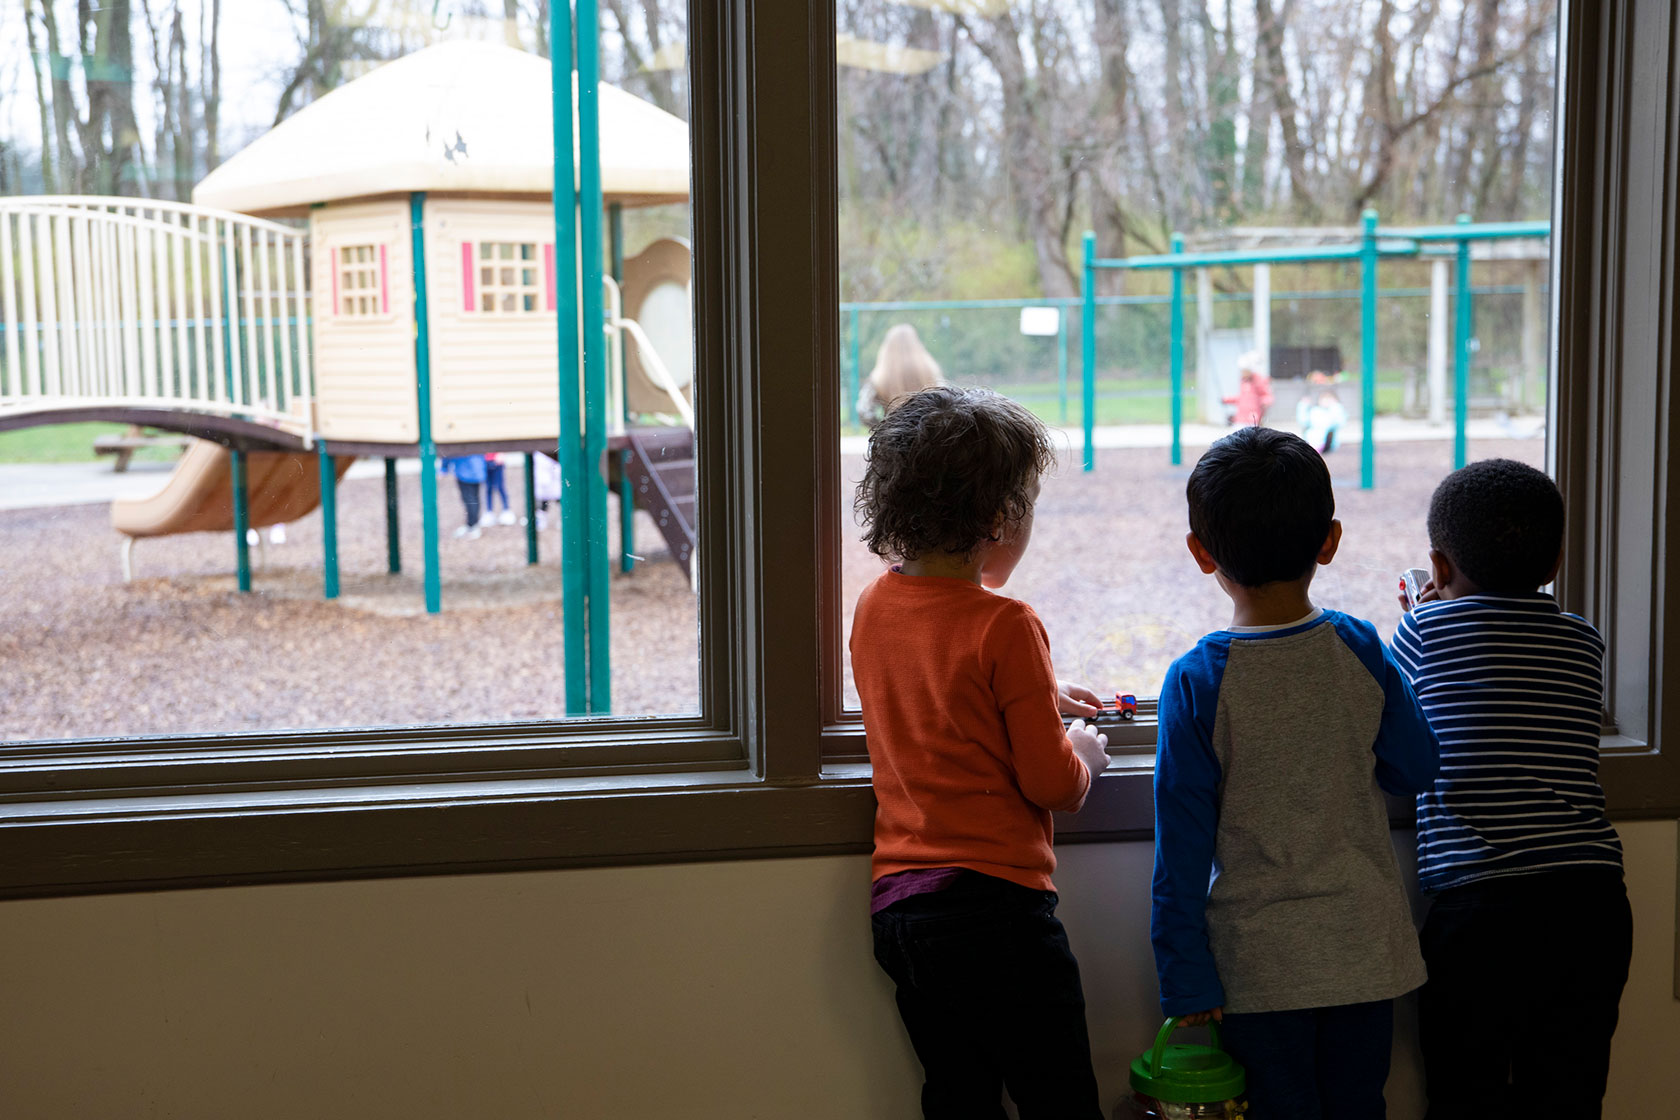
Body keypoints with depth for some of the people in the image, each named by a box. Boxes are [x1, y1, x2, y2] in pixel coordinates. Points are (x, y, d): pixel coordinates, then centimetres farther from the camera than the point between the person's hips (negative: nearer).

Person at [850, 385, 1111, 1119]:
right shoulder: (1005, 626, -15)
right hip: (993, 899, -7)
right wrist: (1083, 753, 8)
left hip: (896, 901, 7)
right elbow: (1052, 783, -12)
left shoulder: (873, 606, 7)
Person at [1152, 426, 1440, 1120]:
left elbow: (1182, 842, -12)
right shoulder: (1360, 650, -8)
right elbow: (1415, 771, 6)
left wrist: (1186, 981, -5)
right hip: (1365, 949, 3)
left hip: (1259, 961, -2)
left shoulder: (1196, 681, -14)